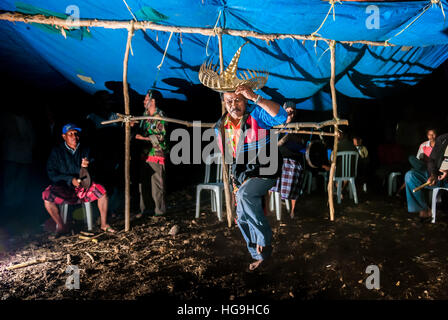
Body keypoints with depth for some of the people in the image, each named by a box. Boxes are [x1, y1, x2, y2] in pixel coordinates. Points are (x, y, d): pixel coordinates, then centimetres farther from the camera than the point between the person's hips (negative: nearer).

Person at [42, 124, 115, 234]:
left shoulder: (85, 150, 4)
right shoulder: (57, 151, -1)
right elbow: (52, 174, -6)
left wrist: (85, 167, -20)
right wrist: (71, 180, -19)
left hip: (82, 186, 1)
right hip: (63, 188, -1)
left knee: (102, 191, -22)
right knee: (47, 196, -29)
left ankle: (104, 224, -11)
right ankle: (60, 226, -10)